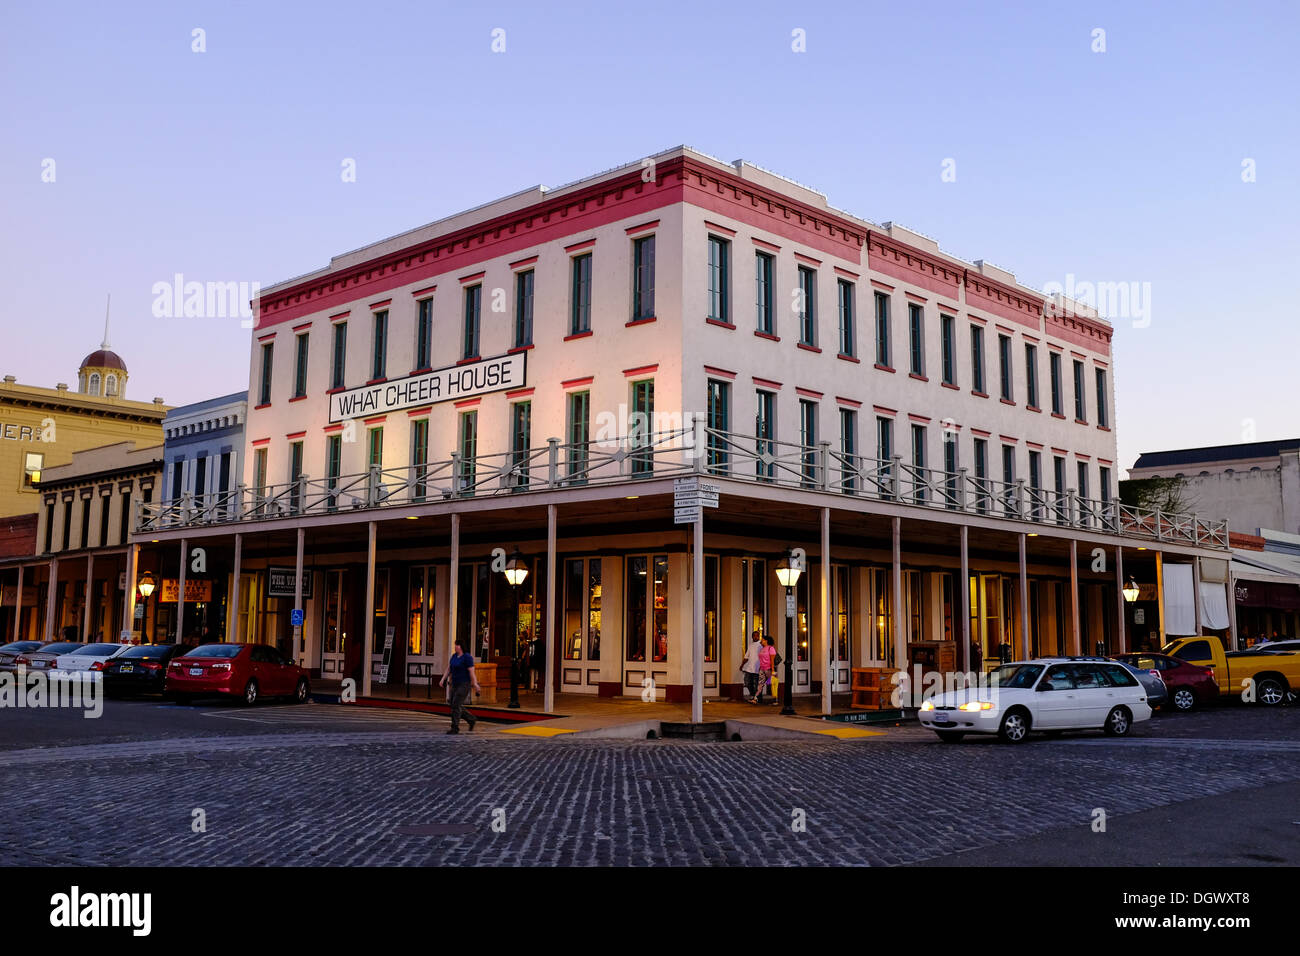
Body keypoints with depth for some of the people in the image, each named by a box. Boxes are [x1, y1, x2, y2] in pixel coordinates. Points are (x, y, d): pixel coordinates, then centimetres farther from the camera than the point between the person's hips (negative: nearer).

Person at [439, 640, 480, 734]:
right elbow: (448, 669, 9)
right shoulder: (454, 656, 11)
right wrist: (443, 679, -3)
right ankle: (471, 719, 27)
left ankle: (455, 728, -9)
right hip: (455, 684, 9)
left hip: (465, 684, -9)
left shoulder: (467, 657, -14)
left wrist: (475, 685, -20)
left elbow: (472, 672, -17)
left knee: (456, 705, -14)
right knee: (456, 706, 10)